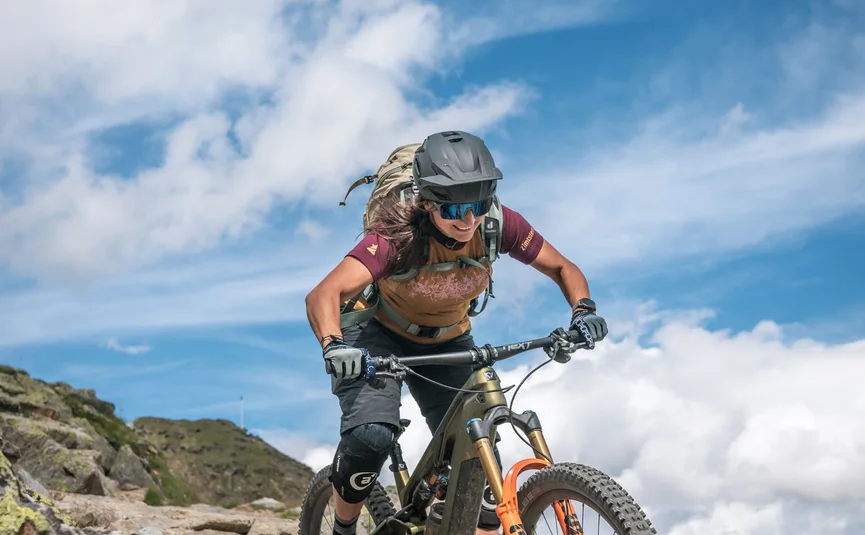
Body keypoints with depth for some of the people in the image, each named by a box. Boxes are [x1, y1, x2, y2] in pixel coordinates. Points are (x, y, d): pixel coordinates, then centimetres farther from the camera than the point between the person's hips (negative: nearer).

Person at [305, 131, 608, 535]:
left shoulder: (499, 224, -23)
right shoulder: (400, 233, -34)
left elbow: (563, 268, -9)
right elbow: (323, 295, -44)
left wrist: (583, 311, -29)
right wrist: (334, 345, -63)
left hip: (447, 344, 4)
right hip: (380, 335, -4)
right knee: (369, 437, -28)